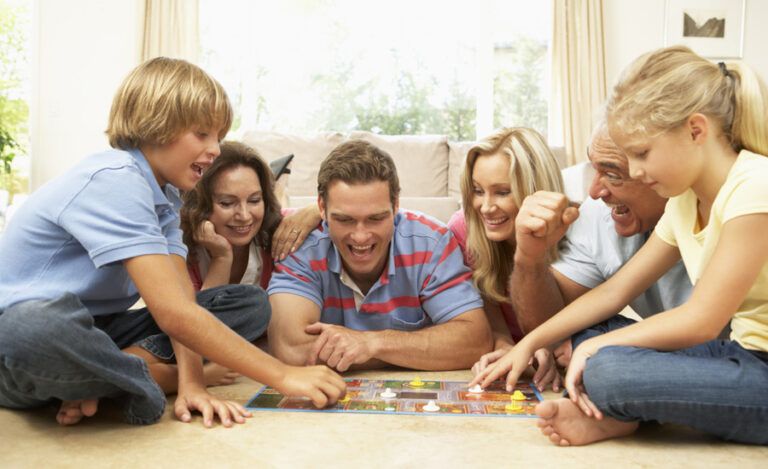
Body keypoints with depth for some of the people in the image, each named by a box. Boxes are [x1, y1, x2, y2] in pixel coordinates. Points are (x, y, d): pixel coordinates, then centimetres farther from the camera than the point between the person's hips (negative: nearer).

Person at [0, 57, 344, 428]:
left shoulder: (165, 196, 5)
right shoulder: (112, 181, -23)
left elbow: (181, 298, -6)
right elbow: (173, 314, -30)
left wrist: (191, 383, -23)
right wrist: (283, 376, -28)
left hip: (95, 333, 8)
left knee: (250, 302, -3)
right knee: (41, 324, -45)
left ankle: (100, 380, -15)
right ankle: (153, 376, -15)